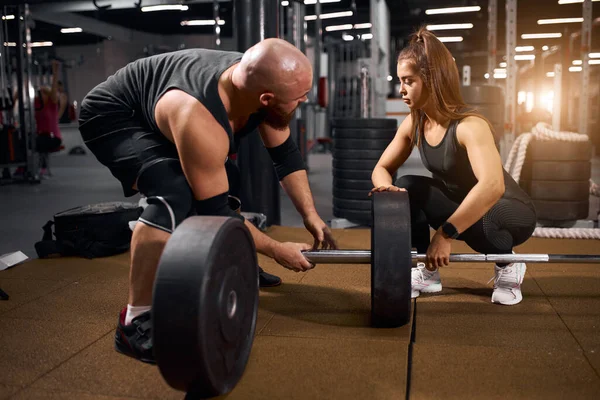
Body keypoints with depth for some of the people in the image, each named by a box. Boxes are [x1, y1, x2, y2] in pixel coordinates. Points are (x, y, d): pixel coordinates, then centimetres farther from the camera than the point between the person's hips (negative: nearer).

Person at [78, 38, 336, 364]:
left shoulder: (259, 83, -17)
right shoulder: (200, 121, -39)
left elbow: (286, 155, -4)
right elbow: (213, 211, -31)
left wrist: (310, 215, -9)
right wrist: (276, 250, -22)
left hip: (152, 115, 9)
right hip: (112, 116, -9)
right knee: (175, 195, -31)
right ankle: (135, 322, -21)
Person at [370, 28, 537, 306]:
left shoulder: (469, 125, -32)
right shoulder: (413, 125, -9)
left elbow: (492, 186, -47)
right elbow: (382, 168, -1)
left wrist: (445, 234, -48)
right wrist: (387, 189, -25)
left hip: (510, 214, -6)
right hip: (462, 208, 6)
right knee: (405, 187, -15)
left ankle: (508, 266, -4)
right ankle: (427, 272, -1)